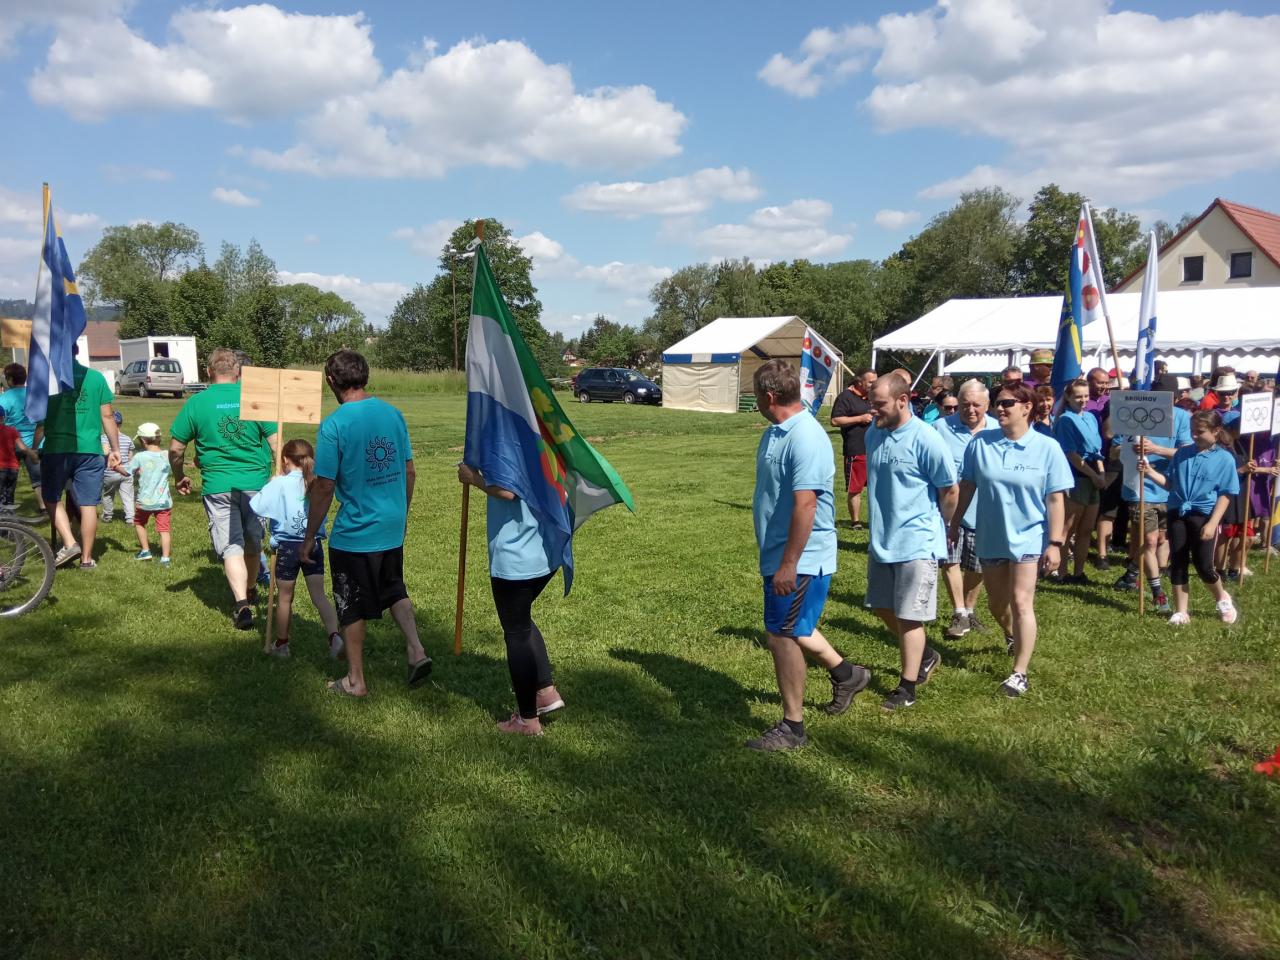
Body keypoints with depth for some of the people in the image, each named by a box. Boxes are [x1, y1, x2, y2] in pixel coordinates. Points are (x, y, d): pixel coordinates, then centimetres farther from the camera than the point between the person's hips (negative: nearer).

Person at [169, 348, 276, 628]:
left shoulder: (196, 402, -2)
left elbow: (176, 449, 1)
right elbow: (276, 443, -5)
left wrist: (180, 478, 18)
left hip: (218, 486, -1)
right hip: (255, 483, 1)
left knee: (230, 547, 1)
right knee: (252, 543, 20)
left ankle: (242, 604, -14)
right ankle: (250, 591, 39)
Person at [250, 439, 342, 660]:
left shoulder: (280, 484, -10)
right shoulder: (318, 483, 1)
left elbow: (255, 506, -13)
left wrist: (270, 484, 2)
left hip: (288, 546, -2)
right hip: (314, 545, 3)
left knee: (284, 598, 12)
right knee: (319, 595, 4)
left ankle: (281, 644, 26)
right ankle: (335, 636, -13)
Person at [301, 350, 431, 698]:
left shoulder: (334, 425, -17)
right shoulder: (393, 413, 0)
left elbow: (324, 487, -16)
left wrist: (309, 536, -5)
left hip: (354, 532, -5)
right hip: (393, 527, 5)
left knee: (352, 608, 11)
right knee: (394, 589, 26)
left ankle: (355, 681, 23)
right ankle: (416, 651, 13)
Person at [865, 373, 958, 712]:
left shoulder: (926, 440, -19)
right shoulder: (873, 434, 2)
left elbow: (949, 491, -9)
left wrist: (938, 527, 4)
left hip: (917, 542, -7)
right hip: (882, 540, 7)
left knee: (909, 616, 1)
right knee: (883, 607, 17)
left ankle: (907, 688, 15)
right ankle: (924, 656, 39)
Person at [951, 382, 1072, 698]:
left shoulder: (1047, 448, -11)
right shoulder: (981, 443, -7)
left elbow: (1055, 499, -9)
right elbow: (967, 486, 2)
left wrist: (1055, 543, -11)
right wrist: (954, 524, 6)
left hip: (1028, 538, -3)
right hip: (990, 537, 3)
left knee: (1020, 602, -8)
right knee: (996, 602, 18)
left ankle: (1019, 672, 1)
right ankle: (1012, 636, 50)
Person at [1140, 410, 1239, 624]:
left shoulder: (1225, 459, -5)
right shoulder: (1182, 453, 6)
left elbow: (1225, 495, -7)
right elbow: (1170, 483, 11)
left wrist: (1212, 523, -14)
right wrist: (1150, 472, -6)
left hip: (1203, 516, -4)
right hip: (1177, 513, 4)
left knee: (1203, 565, -1)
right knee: (1178, 562, 5)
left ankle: (1223, 598, 30)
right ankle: (1181, 612, 13)